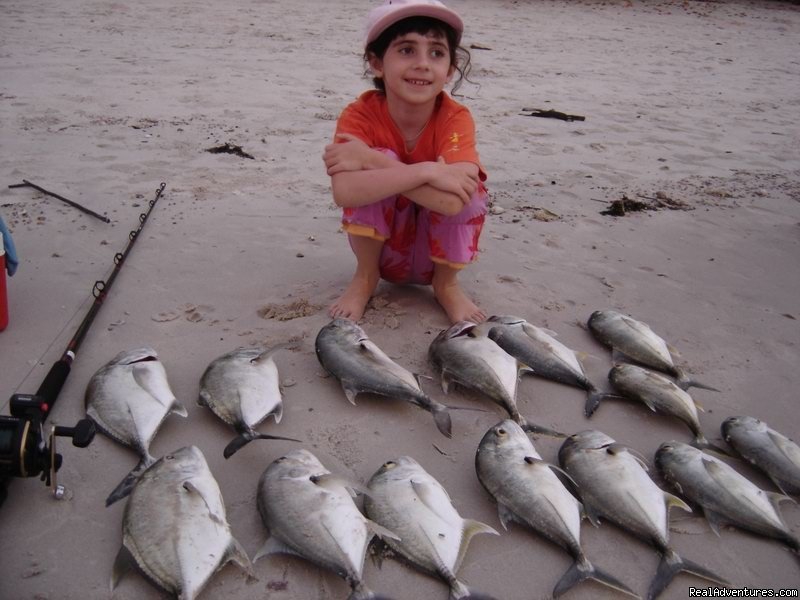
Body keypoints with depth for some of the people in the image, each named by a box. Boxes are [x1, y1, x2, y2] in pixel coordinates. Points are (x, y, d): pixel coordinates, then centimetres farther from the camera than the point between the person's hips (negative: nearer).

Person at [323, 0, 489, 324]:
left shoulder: (456, 119, -21)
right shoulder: (359, 115, -21)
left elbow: (451, 200, -39)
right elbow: (344, 192, -39)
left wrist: (370, 159, -37)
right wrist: (425, 171, -43)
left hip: (437, 252, 1)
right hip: (383, 246, 0)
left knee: (467, 184, -28)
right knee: (375, 170, -27)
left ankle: (447, 282, -2)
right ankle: (365, 277, -5)